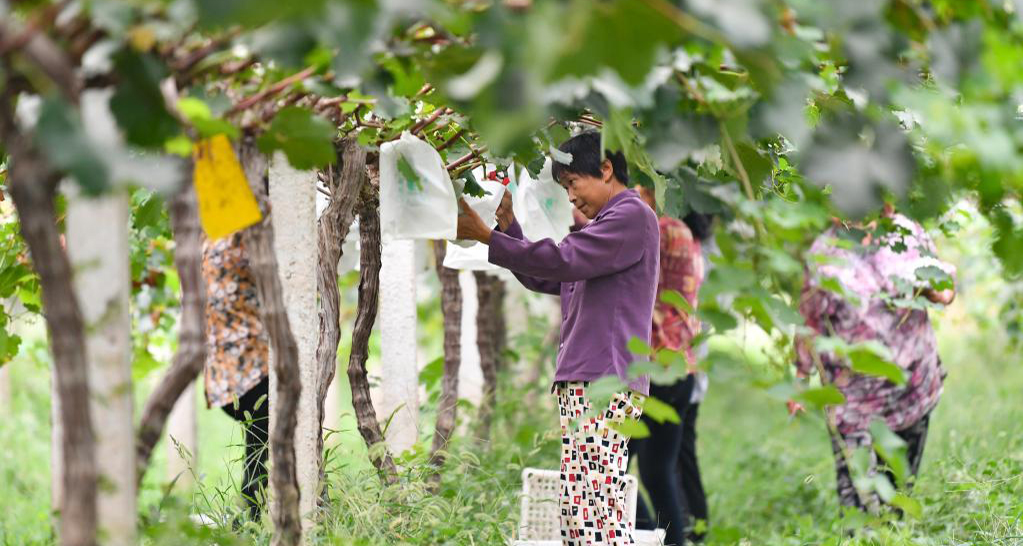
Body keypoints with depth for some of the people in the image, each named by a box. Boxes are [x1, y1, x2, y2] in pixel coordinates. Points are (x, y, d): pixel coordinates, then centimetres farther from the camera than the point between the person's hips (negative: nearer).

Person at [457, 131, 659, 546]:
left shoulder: (632, 216, -5)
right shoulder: (604, 225, 27)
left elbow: (560, 259, -15)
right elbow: (544, 280, 28)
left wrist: (486, 237, -10)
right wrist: (507, 226, 16)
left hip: (603, 384, -10)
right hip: (582, 383, 10)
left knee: (594, 511, -16)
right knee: (578, 512, 5)